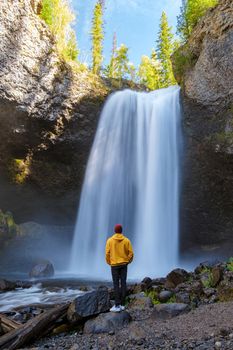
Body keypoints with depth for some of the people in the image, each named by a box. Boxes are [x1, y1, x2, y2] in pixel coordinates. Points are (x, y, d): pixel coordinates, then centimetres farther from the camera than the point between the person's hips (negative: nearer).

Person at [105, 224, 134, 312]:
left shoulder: (110, 240, -6)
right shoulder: (126, 240, -2)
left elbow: (107, 253, -6)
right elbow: (131, 253, -4)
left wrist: (109, 262, 10)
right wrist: (128, 261, 12)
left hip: (114, 264, -2)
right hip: (124, 264, 2)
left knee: (116, 284, 1)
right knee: (123, 283, 6)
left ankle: (117, 306, 0)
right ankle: (122, 304, 10)